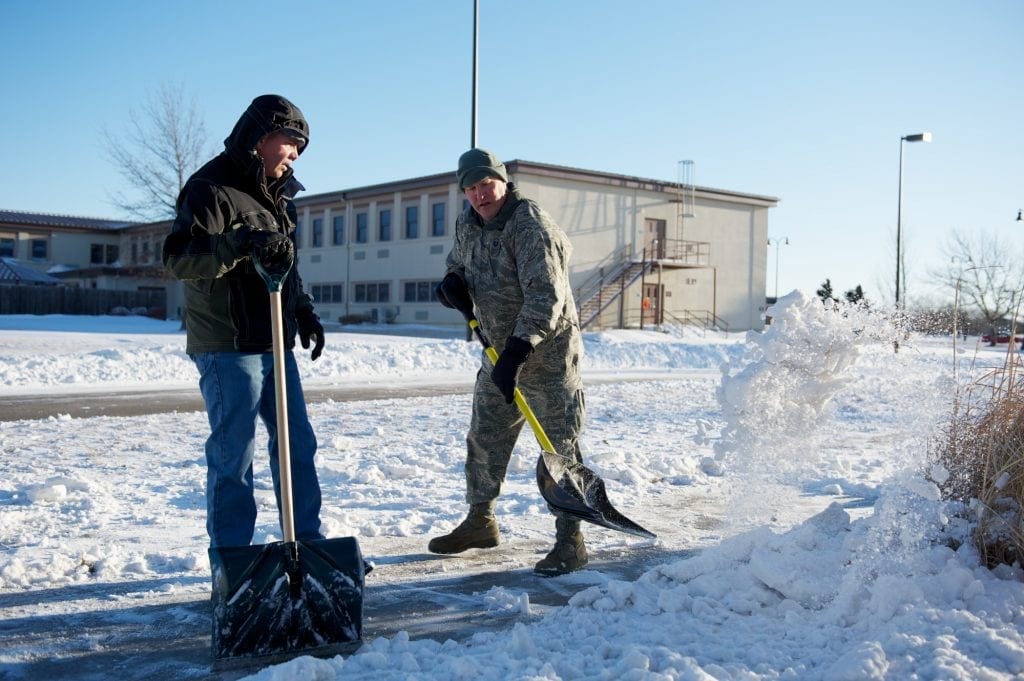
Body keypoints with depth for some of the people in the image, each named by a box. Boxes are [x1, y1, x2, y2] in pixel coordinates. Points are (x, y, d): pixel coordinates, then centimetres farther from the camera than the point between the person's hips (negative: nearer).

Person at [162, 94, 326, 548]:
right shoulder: (211, 187, -11)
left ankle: (307, 542, 23)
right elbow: (178, 258, -22)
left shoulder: (276, 194, 18)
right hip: (227, 347, -9)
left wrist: (303, 311, 16)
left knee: (297, 443, 12)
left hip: (274, 343, 9)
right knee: (234, 452, -5)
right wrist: (240, 244, -34)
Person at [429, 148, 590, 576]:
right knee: (484, 439, 15)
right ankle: (480, 521, 31)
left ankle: (570, 541, 4)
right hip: (500, 352, 8)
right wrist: (453, 281, -2)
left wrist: (517, 352, -36)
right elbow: (459, 264, 23)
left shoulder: (531, 226, -21)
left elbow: (546, 296, -29)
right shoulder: (467, 224, 5)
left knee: (561, 447, -5)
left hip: (548, 354, -8)